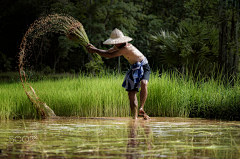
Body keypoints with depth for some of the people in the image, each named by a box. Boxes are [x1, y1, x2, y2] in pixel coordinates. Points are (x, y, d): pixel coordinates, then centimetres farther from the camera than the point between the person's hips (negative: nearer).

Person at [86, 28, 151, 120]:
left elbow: (110, 56, -30)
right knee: (131, 93, -3)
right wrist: (94, 49, -4)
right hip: (134, 69, 8)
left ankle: (141, 109, -30)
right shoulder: (118, 47, -2)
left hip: (143, 67, -8)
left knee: (144, 84, -35)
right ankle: (135, 117, 0)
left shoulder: (127, 48, -30)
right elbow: (107, 52, 11)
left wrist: (95, 50, -24)